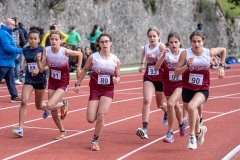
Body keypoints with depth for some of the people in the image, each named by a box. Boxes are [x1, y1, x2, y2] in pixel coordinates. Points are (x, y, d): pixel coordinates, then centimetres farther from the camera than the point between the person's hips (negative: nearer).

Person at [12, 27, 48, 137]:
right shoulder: (25, 50, 1)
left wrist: (39, 69, -28)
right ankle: (20, 129, -19)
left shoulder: (42, 50, -11)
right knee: (24, 102, -18)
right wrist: (23, 68, 2)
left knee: (38, 106, 13)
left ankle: (47, 108, 52)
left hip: (40, 80, -2)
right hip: (28, 80, 2)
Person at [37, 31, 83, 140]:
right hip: (52, 82, 5)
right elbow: (41, 69, -8)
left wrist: (78, 68, -2)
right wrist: (39, 60, -25)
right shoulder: (46, 50, -9)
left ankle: (64, 105, 11)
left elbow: (80, 54, -1)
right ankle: (62, 131, 30)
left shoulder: (65, 51, -19)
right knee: (53, 111, 8)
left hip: (63, 83, -4)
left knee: (50, 105, -23)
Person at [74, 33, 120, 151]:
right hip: (95, 89, 0)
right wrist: (78, 84, 7)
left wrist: (116, 80, -15)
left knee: (101, 115, -17)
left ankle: (95, 140, 1)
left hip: (108, 90, 0)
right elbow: (84, 70, 8)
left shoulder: (115, 60, -3)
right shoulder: (93, 57, -6)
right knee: (91, 119, -6)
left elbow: (118, 76, 8)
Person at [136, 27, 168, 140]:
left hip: (160, 78, -2)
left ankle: (167, 114, 55)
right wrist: (142, 65, 3)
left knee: (160, 104, 16)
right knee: (146, 100, -21)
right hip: (148, 78, 2)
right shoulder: (146, 48, 4)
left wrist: (155, 57, -37)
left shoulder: (161, 47, -11)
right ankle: (144, 128, -26)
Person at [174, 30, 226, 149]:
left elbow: (223, 50, 14)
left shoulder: (209, 52, -9)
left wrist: (221, 66, 6)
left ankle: (192, 135, -14)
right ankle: (199, 130, 54)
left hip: (203, 90, -2)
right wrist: (187, 65, -27)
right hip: (187, 89, 2)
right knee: (191, 112, 21)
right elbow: (176, 74, -13)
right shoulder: (185, 53, -12)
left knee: (191, 107, -30)